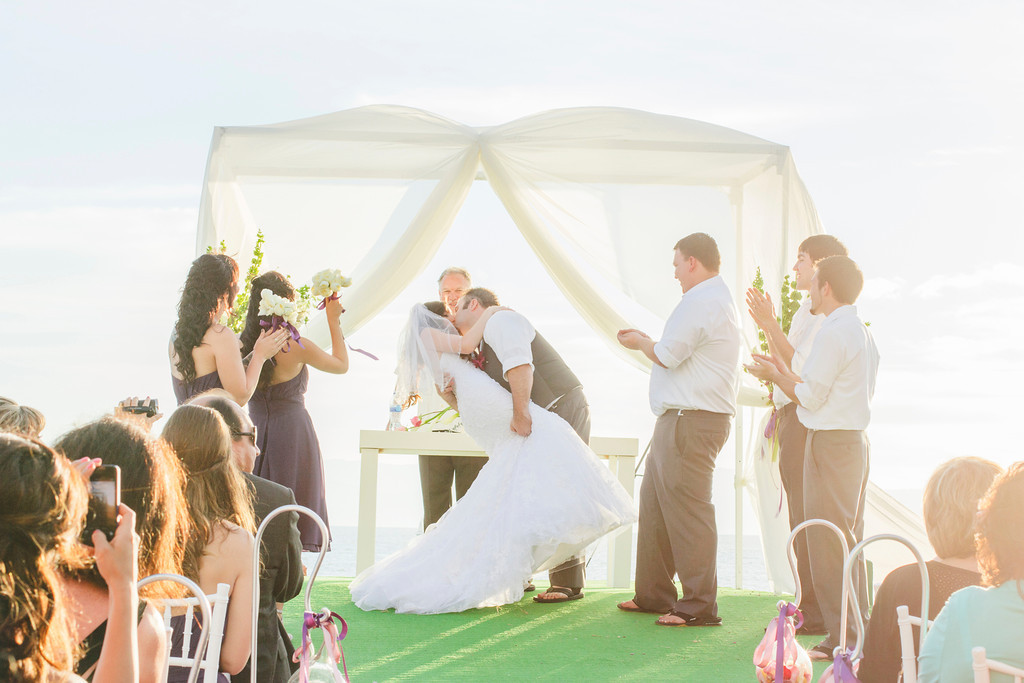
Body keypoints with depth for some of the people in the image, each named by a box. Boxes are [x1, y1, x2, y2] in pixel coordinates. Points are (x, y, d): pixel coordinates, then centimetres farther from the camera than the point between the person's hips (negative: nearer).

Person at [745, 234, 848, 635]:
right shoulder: (807, 310, 18)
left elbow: (801, 367, -20)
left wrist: (772, 325, -19)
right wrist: (767, 326, 14)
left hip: (806, 418, -10)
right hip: (791, 418, 10)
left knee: (807, 521, -9)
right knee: (801, 522, 12)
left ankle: (814, 615, -7)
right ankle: (810, 608, 18)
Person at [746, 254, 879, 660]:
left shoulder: (834, 334, -15)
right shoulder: (862, 333, 15)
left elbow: (811, 396, -15)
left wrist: (775, 377, 1)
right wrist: (785, 374, 19)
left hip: (830, 443, -10)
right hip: (855, 439, 10)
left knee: (828, 541, -7)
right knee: (851, 539, 14)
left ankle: (842, 638, -7)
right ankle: (858, 632, 18)